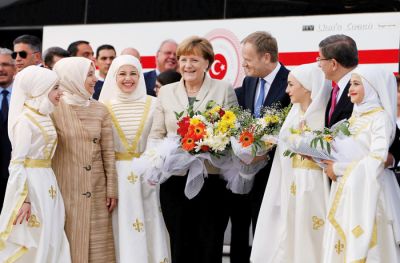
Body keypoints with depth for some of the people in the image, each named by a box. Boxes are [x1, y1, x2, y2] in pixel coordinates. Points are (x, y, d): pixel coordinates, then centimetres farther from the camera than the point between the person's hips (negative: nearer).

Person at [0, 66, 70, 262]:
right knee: (30, 244, -3)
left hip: (47, 185, 8)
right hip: (31, 185, -8)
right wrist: (23, 199, -21)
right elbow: (17, 162, -17)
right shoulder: (25, 120, -14)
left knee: (50, 242, 10)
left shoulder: (45, 117, 11)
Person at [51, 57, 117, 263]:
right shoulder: (54, 110, -6)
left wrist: (112, 190, 4)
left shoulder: (100, 111, 6)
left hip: (96, 192, 3)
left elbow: (108, 153, 7)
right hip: (64, 191, -3)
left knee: (97, 246, 4)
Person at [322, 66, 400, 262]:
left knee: (365, 244, -5)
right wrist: (332, 164, 1)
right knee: (343, 242, 6)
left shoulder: (381, 118, -11)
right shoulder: (355, 116, 13)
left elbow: (377, 159, -19)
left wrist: (339, 168, -13)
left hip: (368, 189, -7)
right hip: (346, 188, 7)